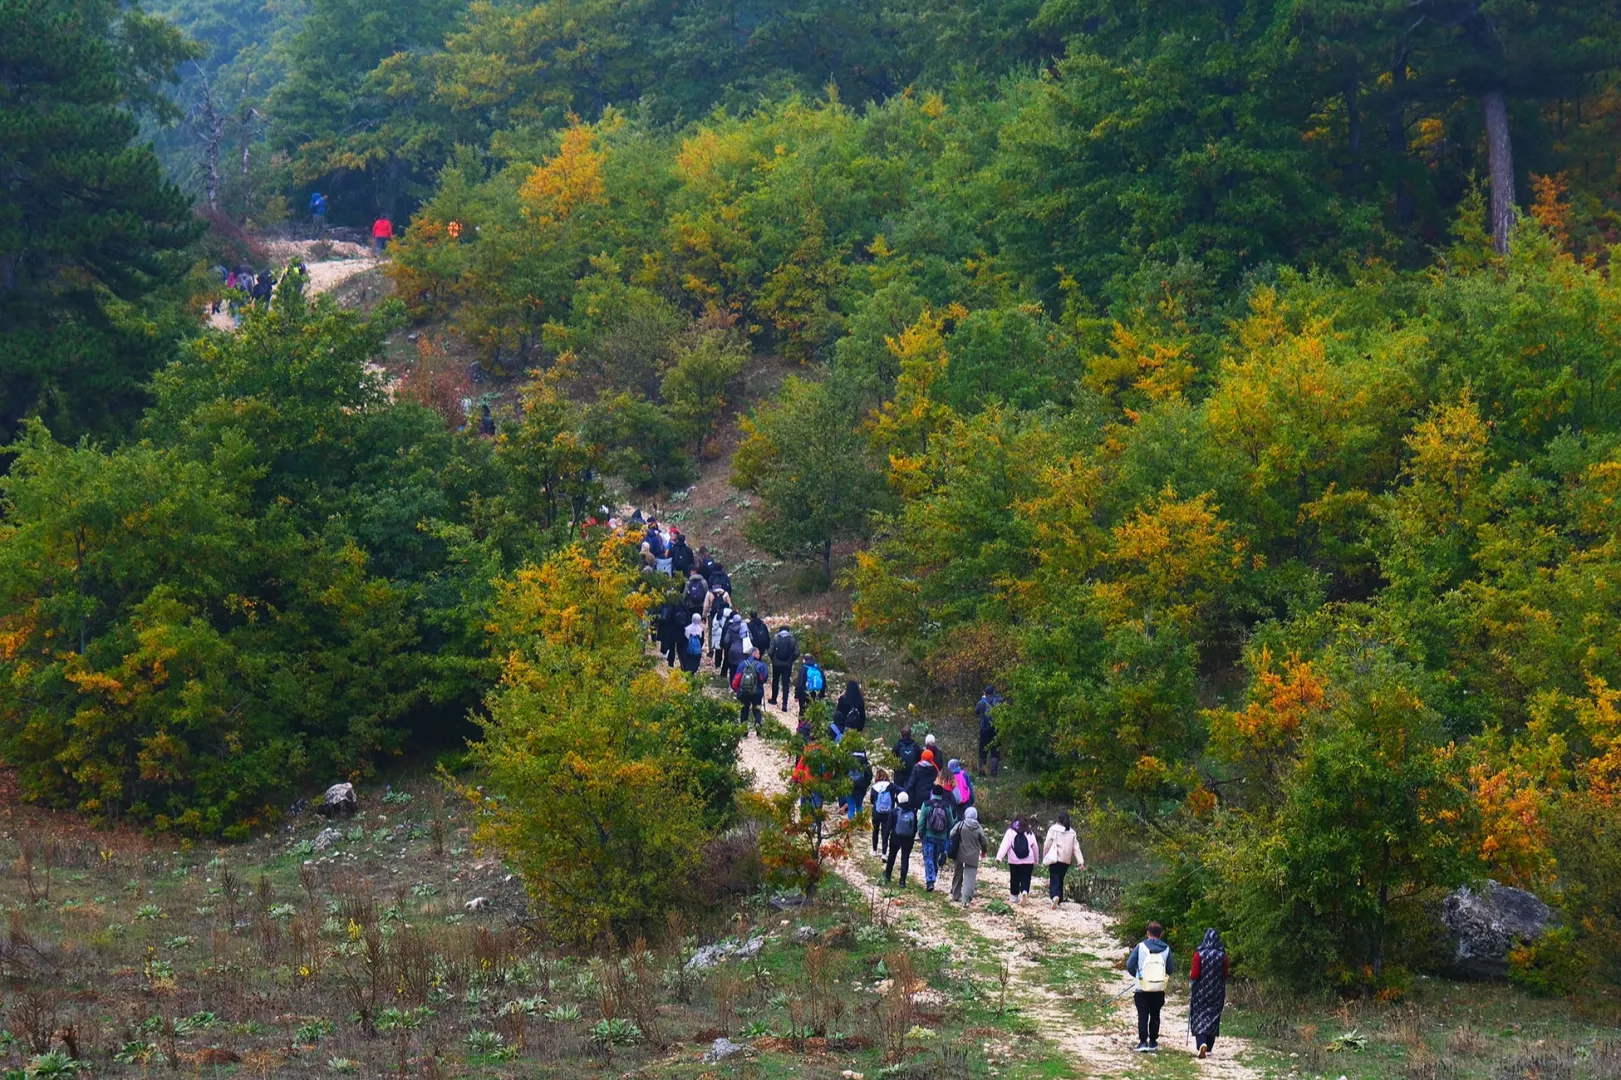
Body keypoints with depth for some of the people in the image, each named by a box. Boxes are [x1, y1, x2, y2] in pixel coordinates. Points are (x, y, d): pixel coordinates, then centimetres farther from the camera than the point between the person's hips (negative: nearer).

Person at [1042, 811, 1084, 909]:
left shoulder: (1053, 829, -5)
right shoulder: (1072, 832, 6)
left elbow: (1048, 844, -4)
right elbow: (1076, 847, 4)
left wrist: (1044, 857, 7)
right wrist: (1080, 861, 1)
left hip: (1055, 859, -4)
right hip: (1066, 860, 4)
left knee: (1054, 880, -7)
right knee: (1060, 880, 18)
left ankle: (1055, 896, -31)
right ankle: (1059, 899, 23)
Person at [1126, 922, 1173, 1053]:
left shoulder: (1140, 946, -7)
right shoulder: (1166, 949, -2)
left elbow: (1129, 965, -7)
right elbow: (1170, 970, 1)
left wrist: (1136, 975, 13)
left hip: (1142, 988, -2)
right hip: (1159, 989, 2)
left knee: (1143, 1015, 3)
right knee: (1155, 1015, 16)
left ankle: (1143, 1041, -7)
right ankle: (1153, 1042, 19)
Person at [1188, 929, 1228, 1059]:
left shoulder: (1199, 954, -13)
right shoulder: (1222, 955, -4)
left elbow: (1194, 975, -13)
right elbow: (1225, 975, 3)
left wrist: (1191, 973, 8)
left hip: (1200, 991, -3)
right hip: (1217, 992, 3)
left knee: (1199, 1018, 2)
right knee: (1213, 1018, 13)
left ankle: (1202, 1043, -20)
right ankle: (1209, 1048, 17)